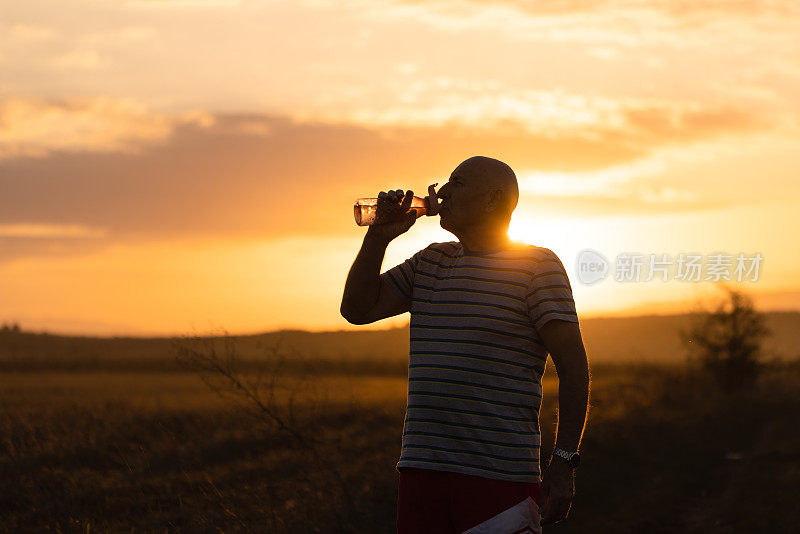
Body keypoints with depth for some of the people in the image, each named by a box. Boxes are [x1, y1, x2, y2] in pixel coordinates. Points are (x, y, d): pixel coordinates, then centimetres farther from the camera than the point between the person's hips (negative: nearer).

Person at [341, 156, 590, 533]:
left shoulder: (538, 266, -1)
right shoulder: (431, 261, 18)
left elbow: (573, 366, -6)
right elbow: (357, 309, 14)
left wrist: (563, 464, -13)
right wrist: (378, 237, 3)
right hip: (422, 471, 5)